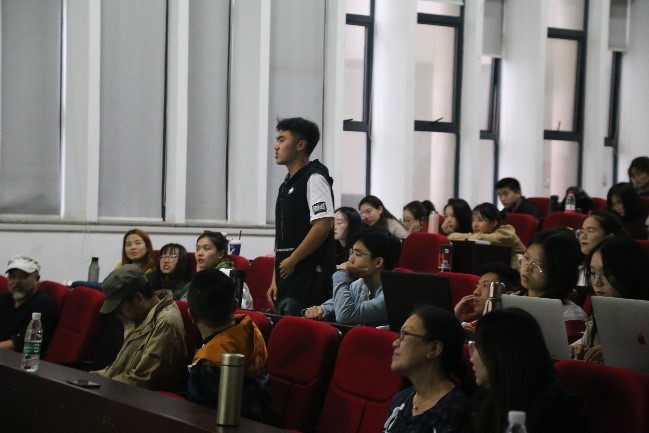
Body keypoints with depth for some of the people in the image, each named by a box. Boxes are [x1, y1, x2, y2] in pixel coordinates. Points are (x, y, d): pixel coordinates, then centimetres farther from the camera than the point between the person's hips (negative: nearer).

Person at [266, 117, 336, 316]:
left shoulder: (314, 178, -9)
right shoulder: (287, 184, 19)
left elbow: (324, 225, -20)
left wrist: (292, 261, -15)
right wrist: (275, 279, 16)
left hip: (309, 282, -9)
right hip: (287, 280, 9)